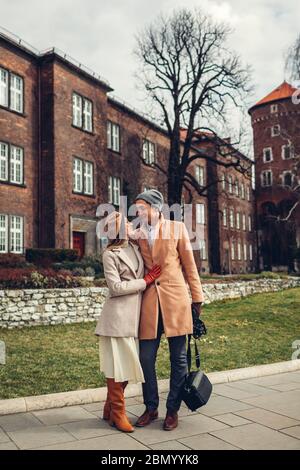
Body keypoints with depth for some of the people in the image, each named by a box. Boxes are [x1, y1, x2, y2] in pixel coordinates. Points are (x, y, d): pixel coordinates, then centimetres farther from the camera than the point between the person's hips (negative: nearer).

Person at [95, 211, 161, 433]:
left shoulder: (136, 248, 15)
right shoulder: (110, 254, -5)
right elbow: (116, 287, -12)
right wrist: (146, 280, -8)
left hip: (134, 316, 7)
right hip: (118, 316, -6)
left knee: (129, 364, 10)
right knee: (118, 364, -1)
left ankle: (110, 409, 24)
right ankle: (118, 412, 13)